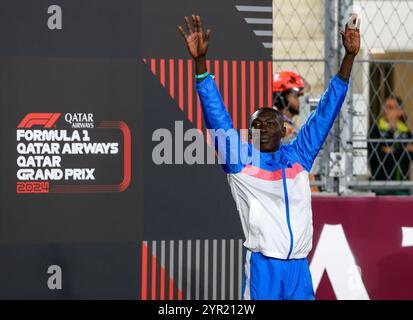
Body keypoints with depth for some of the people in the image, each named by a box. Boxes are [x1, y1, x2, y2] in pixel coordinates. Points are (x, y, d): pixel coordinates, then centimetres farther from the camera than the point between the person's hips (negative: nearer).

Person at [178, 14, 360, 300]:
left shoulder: (299, 156, 11)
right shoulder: (240, 161, 5)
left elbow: (326, 111, 12)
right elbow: (216, 115, -3)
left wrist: (349, 56, 8)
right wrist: (200, 61, -12)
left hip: (299, 266, 3)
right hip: (262, 266, -3)